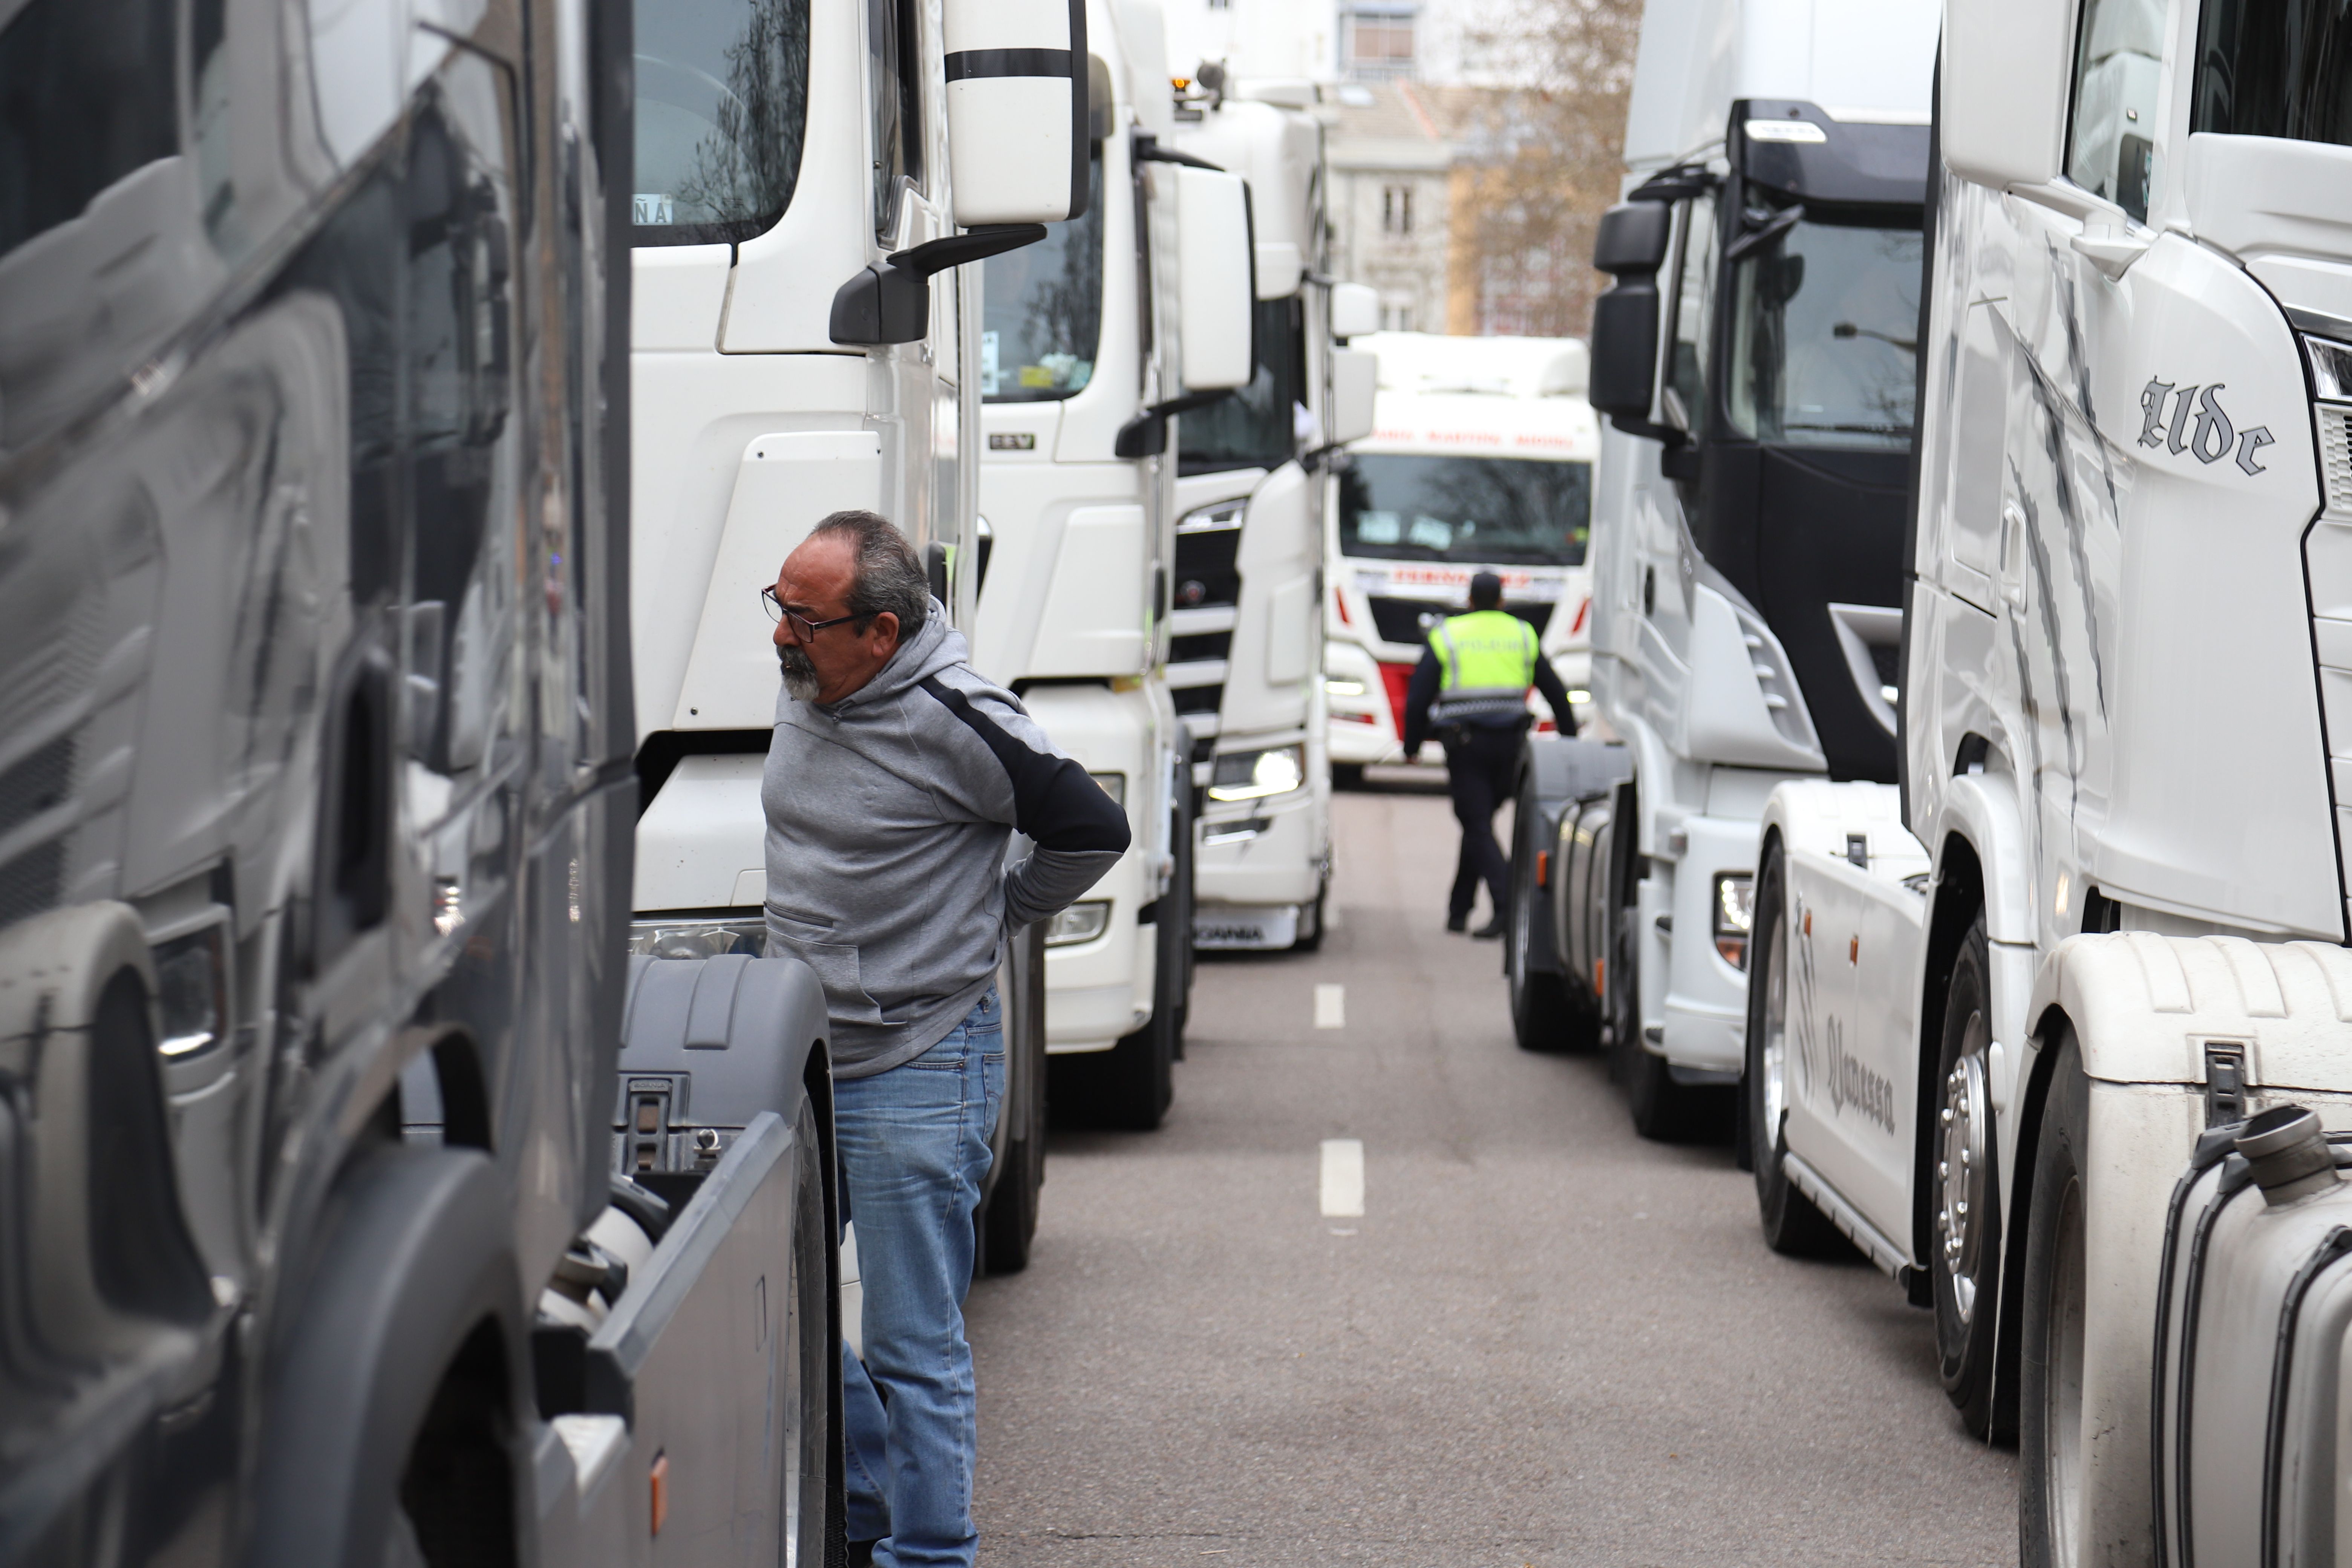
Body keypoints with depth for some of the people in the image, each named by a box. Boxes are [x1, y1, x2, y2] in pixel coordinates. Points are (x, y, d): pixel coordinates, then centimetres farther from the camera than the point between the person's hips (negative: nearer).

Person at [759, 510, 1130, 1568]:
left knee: (911, 1349, -2)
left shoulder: (956, 725, -17)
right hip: (800, 1058, 8)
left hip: (915, 1070, -7)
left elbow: (1091, 833, -7)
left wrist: (983, 923, 1)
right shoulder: (802, 690, 5)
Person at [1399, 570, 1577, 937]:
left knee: (1478, 826, -5)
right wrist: (1570, 738, 23)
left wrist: (1412, 746, 9)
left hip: (1465, 743, -3)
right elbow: (1555, 691, 14)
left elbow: (1419, 698, 0)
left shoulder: (1446, 638, 2)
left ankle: (1506, 905, -22)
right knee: (1478, 823, 16)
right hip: (1509, 742, 3)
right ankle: (1458, 910, 20)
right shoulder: (1523, 636, 10)